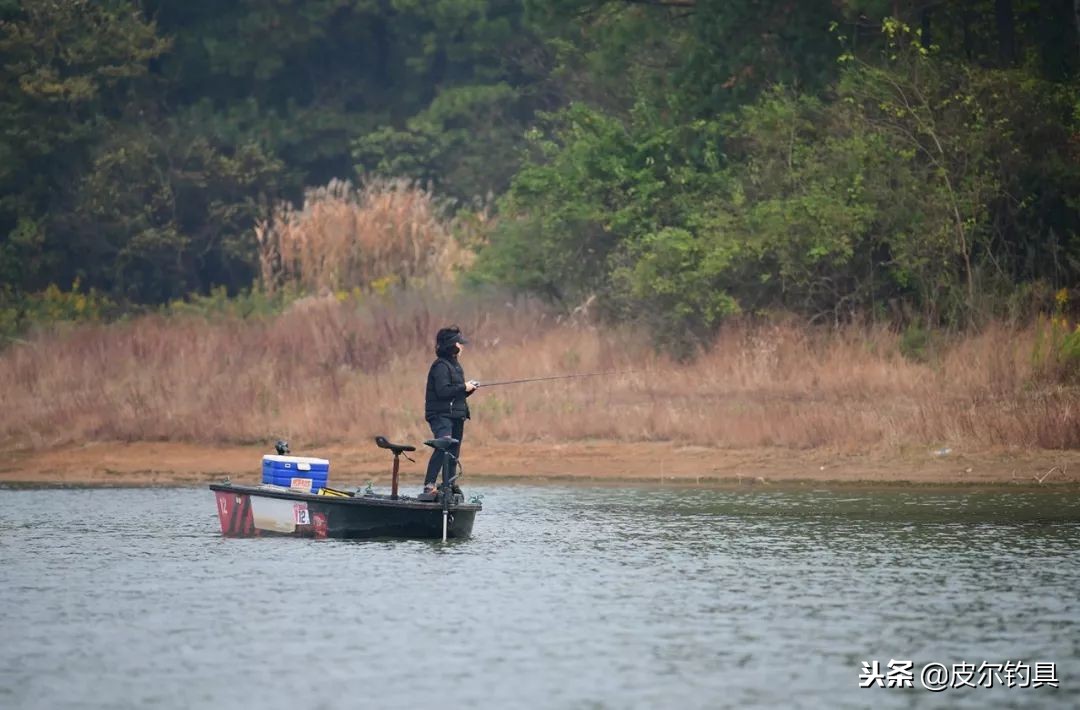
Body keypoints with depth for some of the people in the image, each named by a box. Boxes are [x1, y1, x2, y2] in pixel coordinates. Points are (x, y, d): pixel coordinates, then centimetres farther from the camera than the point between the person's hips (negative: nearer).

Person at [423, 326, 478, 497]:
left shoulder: (455, 365, 20)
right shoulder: (441, 366, -11)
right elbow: (442, 391, -22)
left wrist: (469, 388, 7)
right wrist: (464, 388, -14)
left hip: (456, 415, 10)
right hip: (441, 415, -10)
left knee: (453, 452, 10)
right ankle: (429, 485, -29)